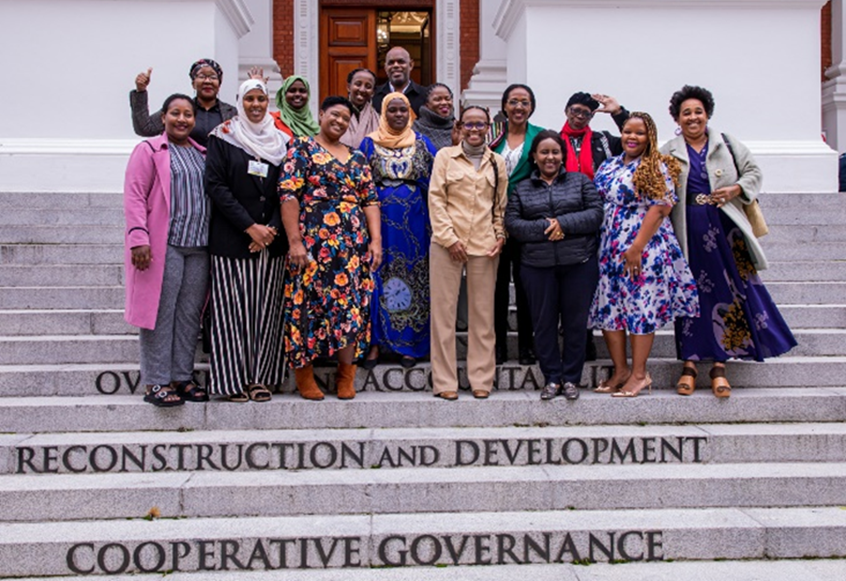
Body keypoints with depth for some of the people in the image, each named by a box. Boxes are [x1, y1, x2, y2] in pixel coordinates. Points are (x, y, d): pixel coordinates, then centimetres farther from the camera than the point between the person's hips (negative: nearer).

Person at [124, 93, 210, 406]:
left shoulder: (202, 154, 18)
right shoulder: (149, 150, 1)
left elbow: (216, 193, 19)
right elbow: (134, 195, -6)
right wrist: (138, 237, -17)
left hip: (199, 245, 6)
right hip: (163, 245, -5)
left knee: (190, 314, 8)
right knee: (161, 312, -3)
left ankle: (181, 377, 16)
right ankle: (156, 383, 2)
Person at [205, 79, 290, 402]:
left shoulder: (281, 140, 12)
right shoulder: (223, 138, 2)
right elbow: (216, 185, -6)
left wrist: (272, 228, -7)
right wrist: (250, 227, -12)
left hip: (272, 240, 3)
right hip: (232, 239, -3)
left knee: (266, 309, 4)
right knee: (233, 308, -2)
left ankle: (261, 377, 11)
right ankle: (234, 379, 5)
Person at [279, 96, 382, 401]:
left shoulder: (357, 157, 18)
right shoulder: (302, 148, 3)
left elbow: (371, 200, 14)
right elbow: (288, 194, -6)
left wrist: (376, 240, 2)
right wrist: (295, 241, -14)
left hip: (354, 245, 4)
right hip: (313, 243, -4)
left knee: (352, 306, 1)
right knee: (308, 302, -3)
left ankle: (346, 375, 10)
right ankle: (305, 375, 8)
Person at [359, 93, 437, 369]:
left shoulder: (421, 144, 8)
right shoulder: (369, 144, 7)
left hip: (413, 221, 1)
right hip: (379, 219, 0)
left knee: (413, 278, 2)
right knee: (377, 277, -1)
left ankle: (410, 343, 11)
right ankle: (376, 342, 7)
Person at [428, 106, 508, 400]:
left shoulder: (497, 163, 13)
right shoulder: (445, 156, 6)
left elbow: (501, 205, 16)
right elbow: (435, 198, 0)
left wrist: (500, 236, 2)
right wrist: (448, 238, -8)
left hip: (484, 245, 2)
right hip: (447, 244, -2)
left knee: (483, 313, 5)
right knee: (444, 310, -1)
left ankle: (481, 379, 13)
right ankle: (445, 381, 5)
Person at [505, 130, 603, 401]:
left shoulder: (581, 181, 9)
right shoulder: (521, 189, 12)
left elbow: (596, 214, -1)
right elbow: (511, 223, 0)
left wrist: (564, 223, -13)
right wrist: (543, 228, -14)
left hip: (579, 263, -1)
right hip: (537, 266, 1)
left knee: (576, 321, 3)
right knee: (544, 322, 4)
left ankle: (571, 378, 14)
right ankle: (552, 378, 15)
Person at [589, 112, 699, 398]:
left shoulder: (655, 167, -6)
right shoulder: (608, 167, 13)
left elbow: (660, 208, -14)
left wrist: (637, 248, -19)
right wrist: (598, 244, 7)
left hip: (643, 247, -6)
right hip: (609, 248, 7)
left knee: (640, 306, -3)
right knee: (608, 306, 6)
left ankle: (639, 374, 7)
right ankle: (620, 369, 17)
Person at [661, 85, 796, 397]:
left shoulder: (726, 143, 10)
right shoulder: (669, 152, 8)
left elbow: (754, 171, 12)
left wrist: (736, 189, -5)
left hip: (725, 227, 1)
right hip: (689, 231, -1)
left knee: (730, 291, -2)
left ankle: (719, 365, 5)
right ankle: (690, 363, 7)